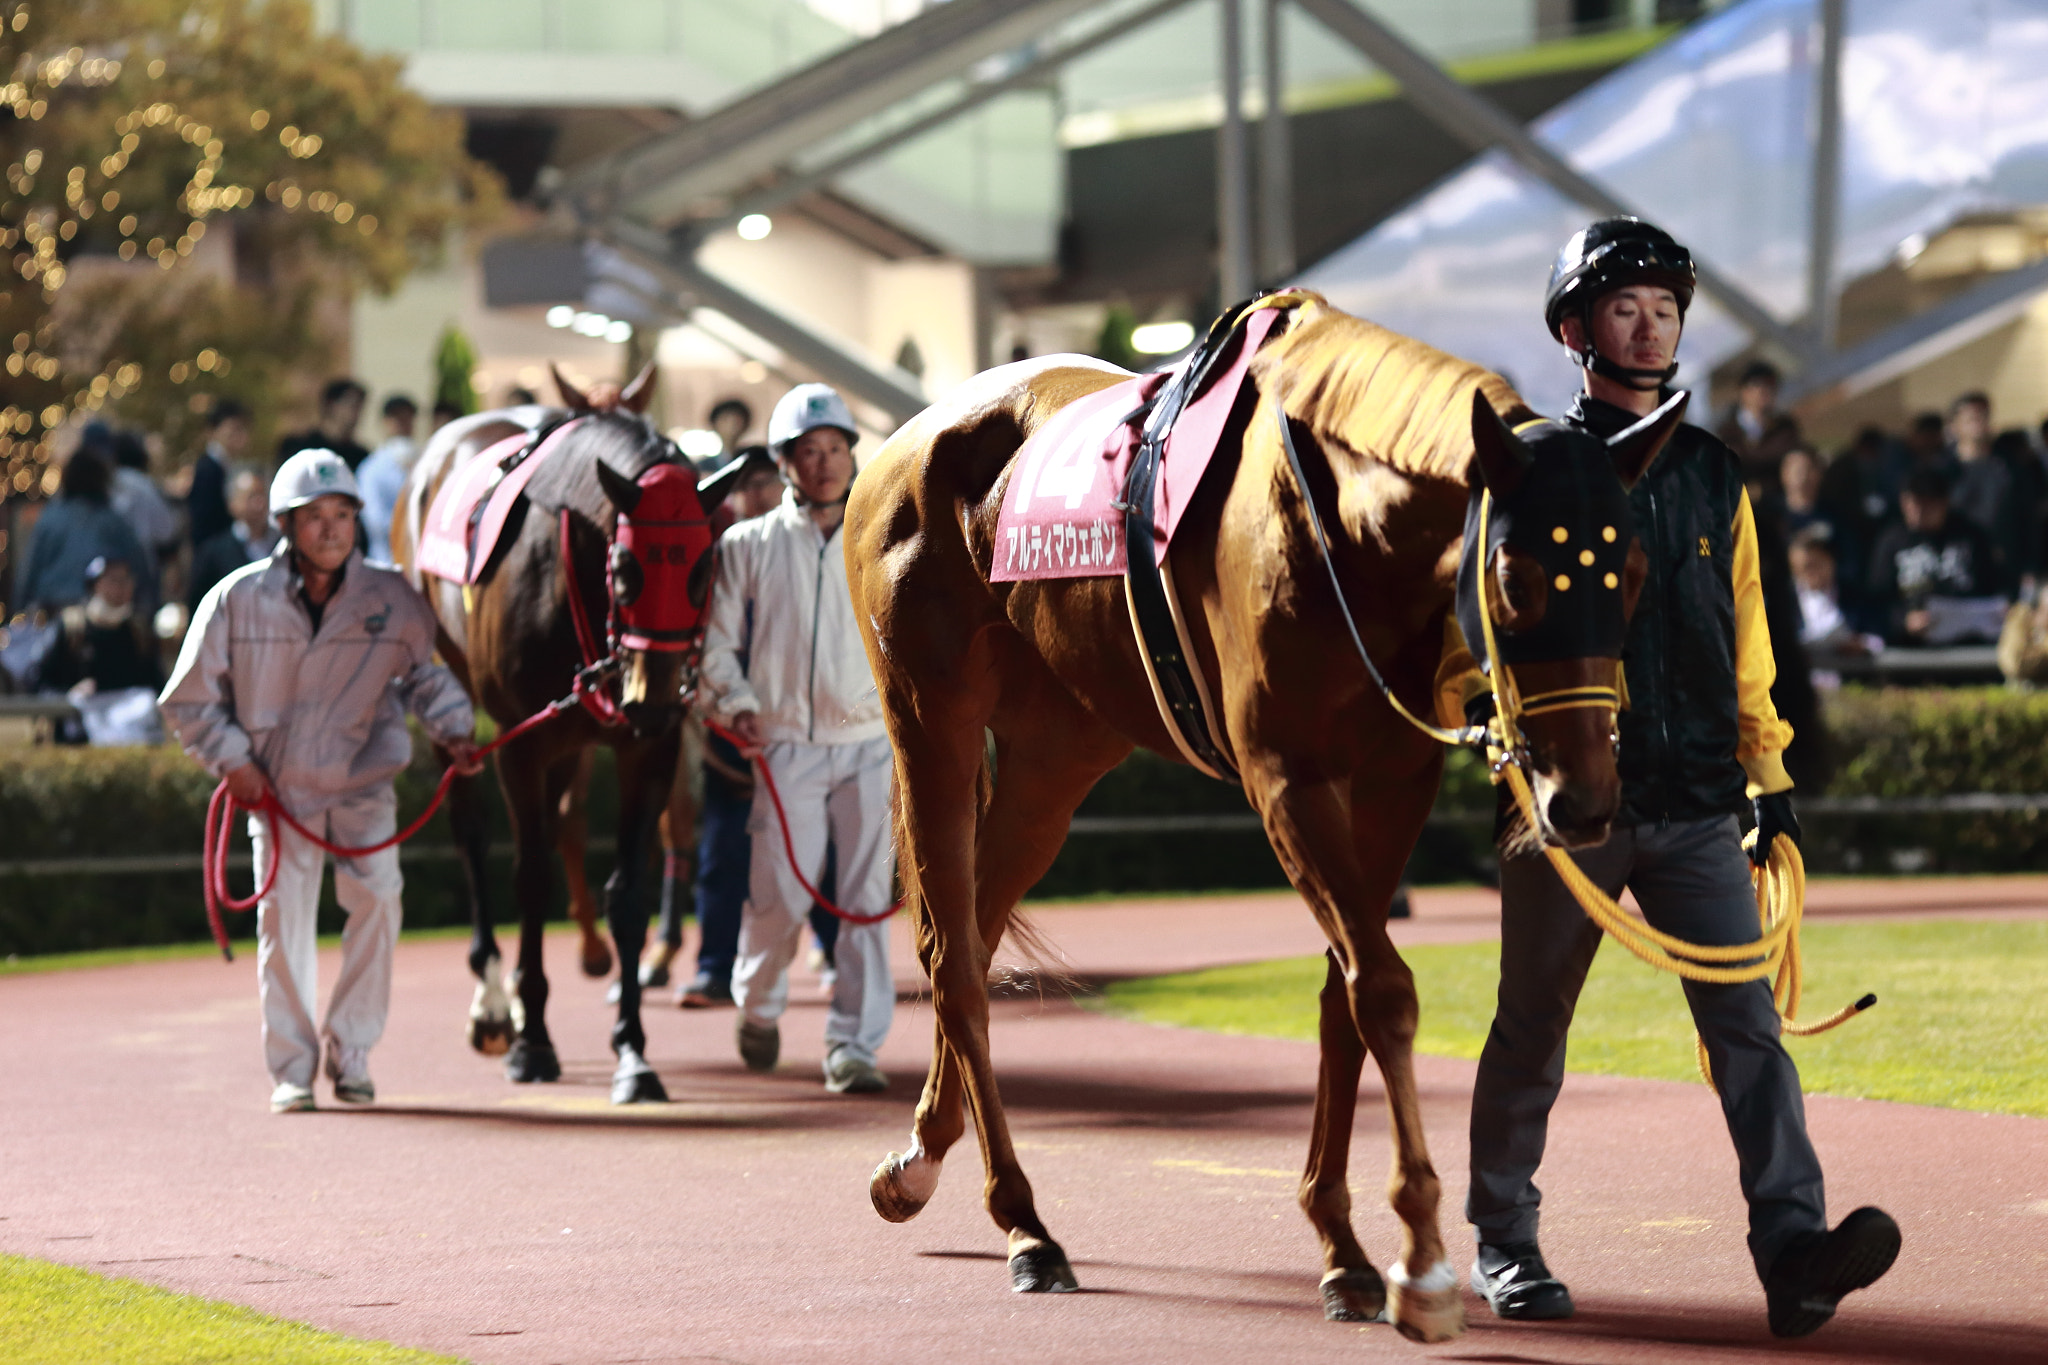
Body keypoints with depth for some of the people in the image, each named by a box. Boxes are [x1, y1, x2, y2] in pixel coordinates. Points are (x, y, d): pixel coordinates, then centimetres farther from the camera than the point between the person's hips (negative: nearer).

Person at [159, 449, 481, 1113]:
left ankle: (351, 1051, 3)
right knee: (283, 916, -5)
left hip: (363, 785, 1)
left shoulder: (391, 599, -4)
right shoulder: (238, 600, -7)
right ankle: (291, 1067, 8)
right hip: (277, 788, -1)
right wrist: (232, 759, -6)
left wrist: (453, 732, -4)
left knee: (377, 898, -14)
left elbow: (427, 674, 12)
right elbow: (191, 698, 3)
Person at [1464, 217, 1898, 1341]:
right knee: (1531, 1030, 8)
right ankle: (1502, 1244, 24)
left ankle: (1794, 1253, -20)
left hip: (1698, 805, 3)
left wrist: (1770, 779, 14)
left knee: (1749, 1026, -10)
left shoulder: (1714, 477, 14)